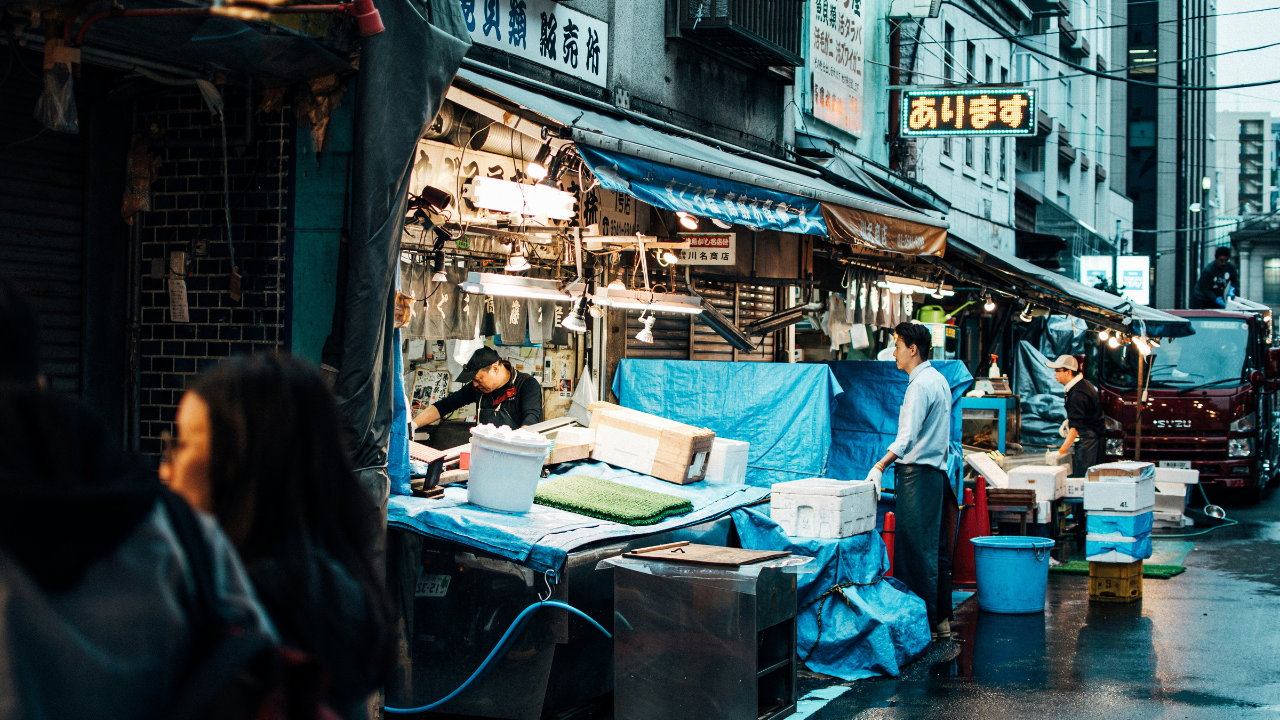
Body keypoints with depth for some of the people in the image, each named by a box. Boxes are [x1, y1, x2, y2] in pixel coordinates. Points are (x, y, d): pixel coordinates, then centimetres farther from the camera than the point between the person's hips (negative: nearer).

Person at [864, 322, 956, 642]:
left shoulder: (920, 384, -15)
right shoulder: (939, 380, 16)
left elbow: (908, 436, -25)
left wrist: (880, 466, -28)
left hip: (917, 472, -10)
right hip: (936, 471, 10)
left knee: (916, 550, -7)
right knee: (936, 549, 12)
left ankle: (923, 622, -6)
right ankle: (942, 619, 17)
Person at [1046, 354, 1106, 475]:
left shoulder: (1078, 394, -21)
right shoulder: (1083, 384, 11)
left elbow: (1075, 427, -25)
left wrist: (1061, 451, -25)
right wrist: (1067, 421, 13)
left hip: (1087, 441, -10)